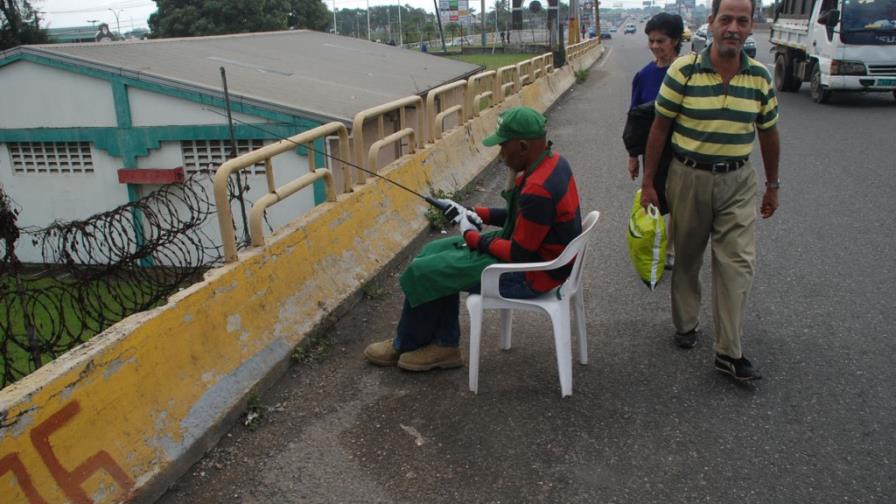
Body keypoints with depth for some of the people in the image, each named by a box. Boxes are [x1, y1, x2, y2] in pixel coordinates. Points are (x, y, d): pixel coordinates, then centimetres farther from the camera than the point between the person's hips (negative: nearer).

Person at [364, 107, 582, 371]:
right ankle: (444, 345, 15)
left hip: (530, 273, -10)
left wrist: (472, 237, -11)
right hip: (535, 250, 10)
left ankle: (405, 346, 21)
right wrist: (478, 214, 4)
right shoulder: (551, 160, 1)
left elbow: (519, 255, -24)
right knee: (435, 251, 10)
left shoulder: (537, 190, -30)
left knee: (422, 272, -5)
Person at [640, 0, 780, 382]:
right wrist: (648, 182, -4)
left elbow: (768, 134, 10)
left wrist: (772, 185, 14)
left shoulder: (760, 77, -1)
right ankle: (685, 325, 33)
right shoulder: (683, 71, -10)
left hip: (737, 181, 2)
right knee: (686, 257, 12)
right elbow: (659, 128, -5)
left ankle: (729, 352, 3)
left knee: (737, 263, -4)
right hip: (689, 177, -1)